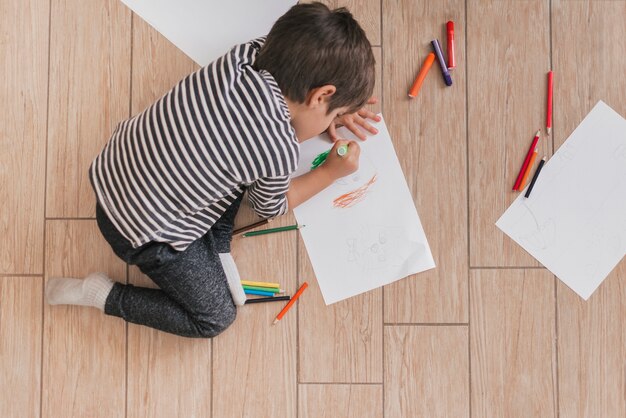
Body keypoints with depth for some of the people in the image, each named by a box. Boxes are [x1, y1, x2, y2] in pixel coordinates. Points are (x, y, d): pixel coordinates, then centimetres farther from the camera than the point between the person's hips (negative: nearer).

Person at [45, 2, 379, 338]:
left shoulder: (250, 53, -13)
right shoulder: (280, 150, -27)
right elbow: (271, 207, -2)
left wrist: (332, 110, 12)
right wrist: (332, 172, 9)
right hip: (148, 236, -7)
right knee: (216, 318, 13)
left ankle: (218, 247, 14)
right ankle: (104, 295, 11)